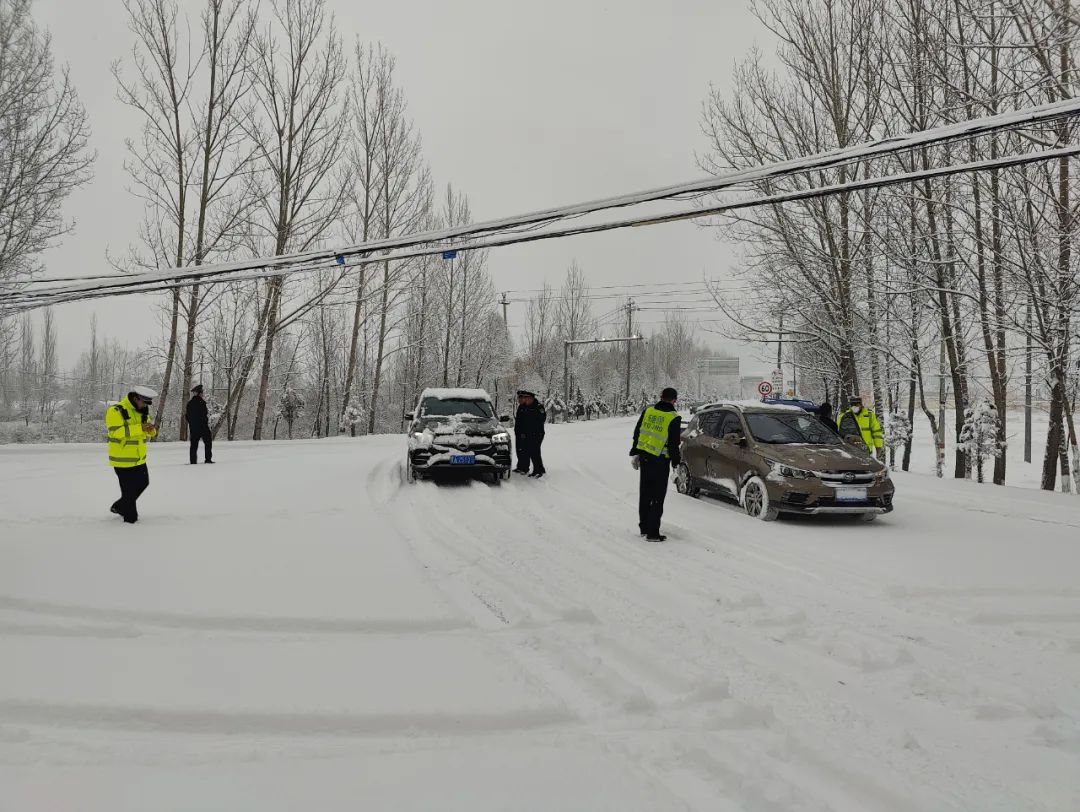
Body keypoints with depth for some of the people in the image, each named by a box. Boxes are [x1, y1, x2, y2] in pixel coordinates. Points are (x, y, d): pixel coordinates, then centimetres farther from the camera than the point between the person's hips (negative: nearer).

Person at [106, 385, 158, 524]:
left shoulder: (142, 411, 7)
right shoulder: (115, 411, -19)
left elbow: (150, 432, 10)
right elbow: (115, 432, -31)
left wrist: (151, 429, -16)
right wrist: (139, 428, -36)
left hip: (139, 458, 9)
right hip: (123, 459, -9)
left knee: (143, 483, 21)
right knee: (129, 489, 0)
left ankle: (119, 506, 39)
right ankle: (130, 518, 18)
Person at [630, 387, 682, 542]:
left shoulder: (648, 411, 4)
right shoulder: (674, 418, -11)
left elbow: (637, 433, 9)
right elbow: (673, 443, -10)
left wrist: (635, 453, 19)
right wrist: (676, 462, 3)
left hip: (644, 457, 5)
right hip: (660, 460, -5)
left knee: (645, 493, 16)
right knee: (657, 496, 1)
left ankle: (644, 527, 25)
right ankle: (652, 532, 0)